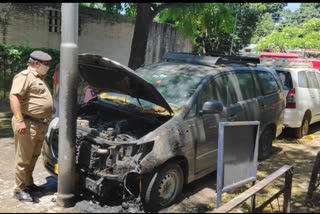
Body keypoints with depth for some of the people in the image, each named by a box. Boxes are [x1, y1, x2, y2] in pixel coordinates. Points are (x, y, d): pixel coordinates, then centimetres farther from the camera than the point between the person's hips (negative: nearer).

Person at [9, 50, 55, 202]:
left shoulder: (40, 78, 20)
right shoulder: (24, 76, -11)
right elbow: (14, 97, -23)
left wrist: (51, 111, 33)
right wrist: (19, 120, -31)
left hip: (41, 124, 10)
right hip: (28, 124, -10)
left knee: (33, 156, 19)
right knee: (24, 159, -1)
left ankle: (28, 183, 33)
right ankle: (19, 189, 10)